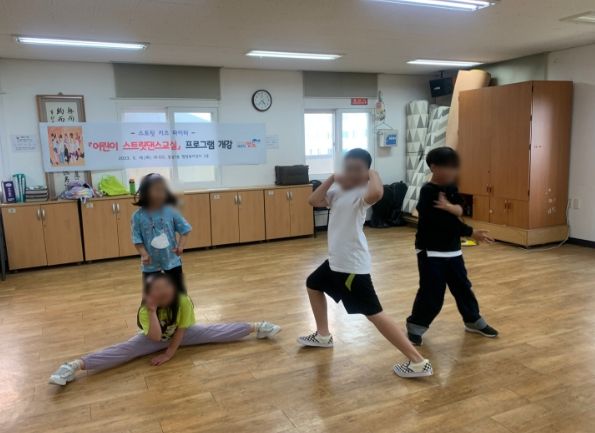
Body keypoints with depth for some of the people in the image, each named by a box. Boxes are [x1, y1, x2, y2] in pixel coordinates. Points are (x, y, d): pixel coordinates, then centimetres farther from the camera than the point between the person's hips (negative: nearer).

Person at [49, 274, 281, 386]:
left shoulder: (183, 301, -30)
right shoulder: (146, 310, -30)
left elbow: (181, 329, -18)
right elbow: (155, 337, -40)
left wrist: (170, 353, -19)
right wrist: (152, 311, -45)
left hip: (179, 335, 1)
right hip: (154, 338, -1)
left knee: (212, 333, -9)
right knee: (124, 350, -23)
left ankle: (256, 327, 2)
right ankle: (75, 365, -33)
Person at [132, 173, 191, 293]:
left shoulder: (171, 211, -9)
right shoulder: (138, 216, -9)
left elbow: (184, 230, -2)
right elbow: (137, 239, -7)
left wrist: (181, 246, -16)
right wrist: (144, 254, -22)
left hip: (172, 260, 1)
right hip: (150, 264, 0)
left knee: (179, 291, 13)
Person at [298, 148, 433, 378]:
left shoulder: (362, 193, -18)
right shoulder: (340, 189, 9)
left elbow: (376, 193, -43)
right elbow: (314, 201, 3)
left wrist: (372, 174, -23)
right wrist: (332, 179, -3)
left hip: (353, 265, -10)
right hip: (337, 260, 10)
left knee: (373, 314, -8)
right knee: (313, 285, 28)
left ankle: (418, 362, -1)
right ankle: (323, 336, 45)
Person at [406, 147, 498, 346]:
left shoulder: (451, 187, 7)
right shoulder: (428, 192, -18)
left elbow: (461, 210, -7)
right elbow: (444, 222, -22)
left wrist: (449, 207, -29)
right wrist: (471, 233, -19)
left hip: (453, 250, 8)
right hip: (431, 252, -7)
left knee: (463, 287, 19)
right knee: (432, 293, -4)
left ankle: (474, 321, 37)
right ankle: (415, 326, 14)